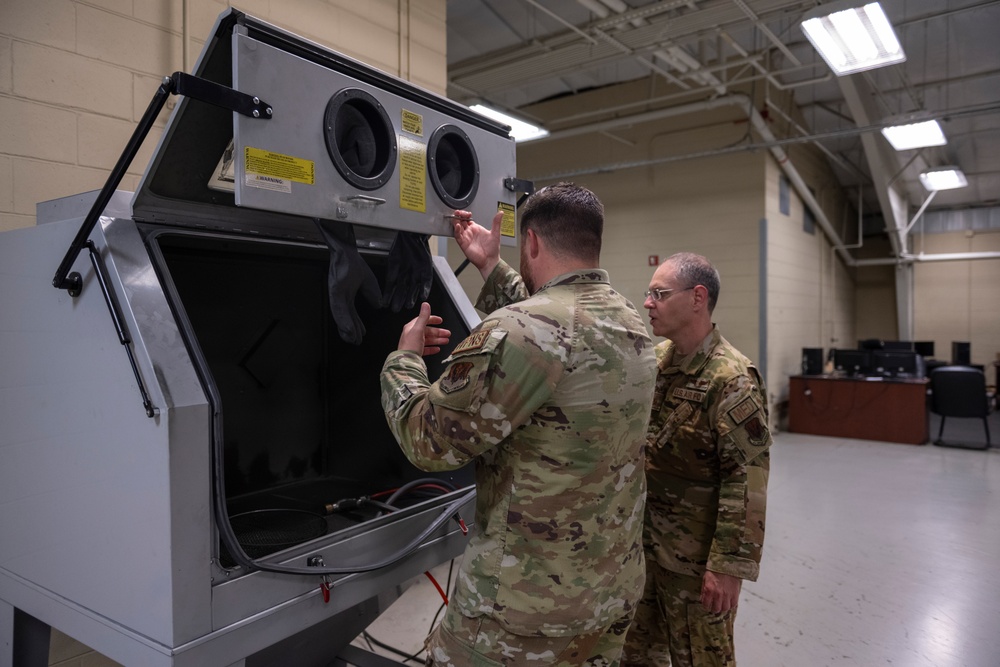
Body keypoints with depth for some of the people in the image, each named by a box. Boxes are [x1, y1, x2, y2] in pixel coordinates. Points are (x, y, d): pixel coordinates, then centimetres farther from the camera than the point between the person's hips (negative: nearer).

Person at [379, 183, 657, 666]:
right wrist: (490, 267, 24)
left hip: (526, 605, -7)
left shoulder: (520, 330, -25)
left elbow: (428, 440, -17)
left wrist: (404, 358, 1)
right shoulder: (631, 324, 1)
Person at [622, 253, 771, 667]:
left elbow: (748, 481, -22)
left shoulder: (731, 378, -21)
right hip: (643, 542, 7)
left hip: (696, 557, -7)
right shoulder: (655, 360, 3)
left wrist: (729, 565, -22)